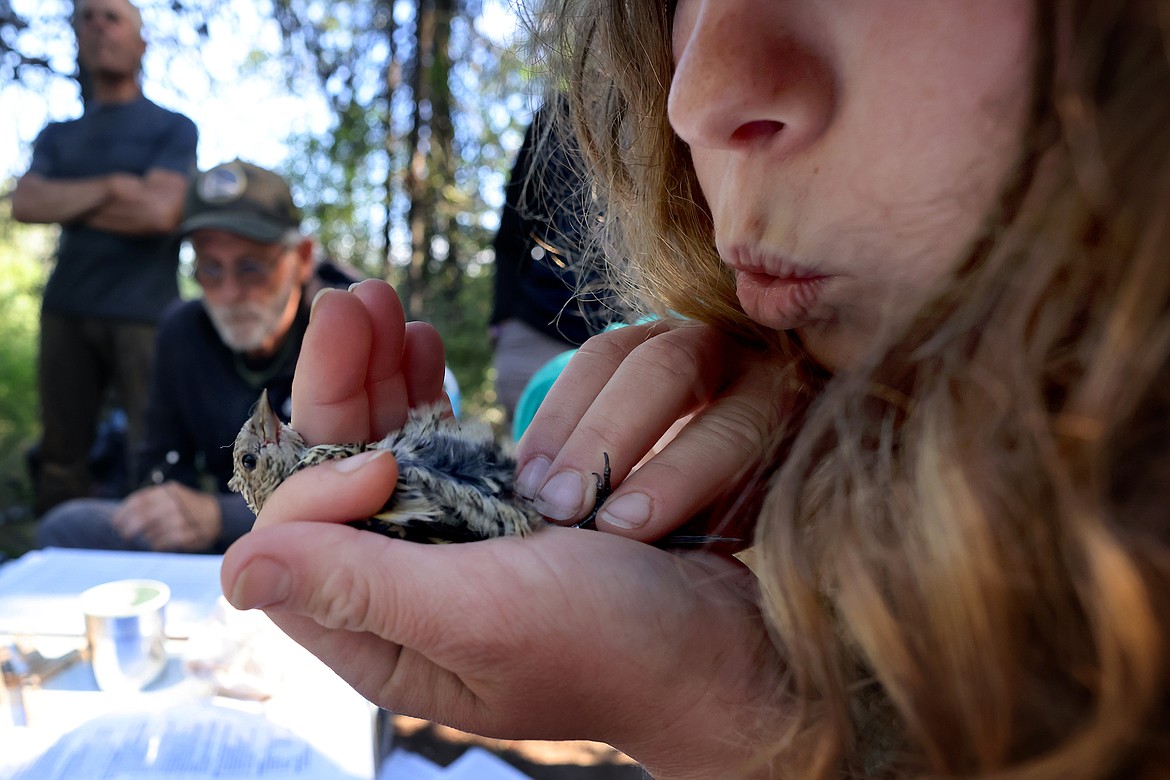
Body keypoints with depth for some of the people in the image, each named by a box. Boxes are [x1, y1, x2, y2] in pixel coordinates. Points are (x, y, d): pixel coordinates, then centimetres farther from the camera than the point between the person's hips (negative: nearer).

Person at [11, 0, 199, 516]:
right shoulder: (57, 136, 20)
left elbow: (159, 210, -8)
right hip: (66, 312, 5)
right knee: (60, 456, 6)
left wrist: (67, 204, 2)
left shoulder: (173, 128, 7)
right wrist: (110, 188, -7)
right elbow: (24, 205, 3)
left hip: (143, 313, -4)